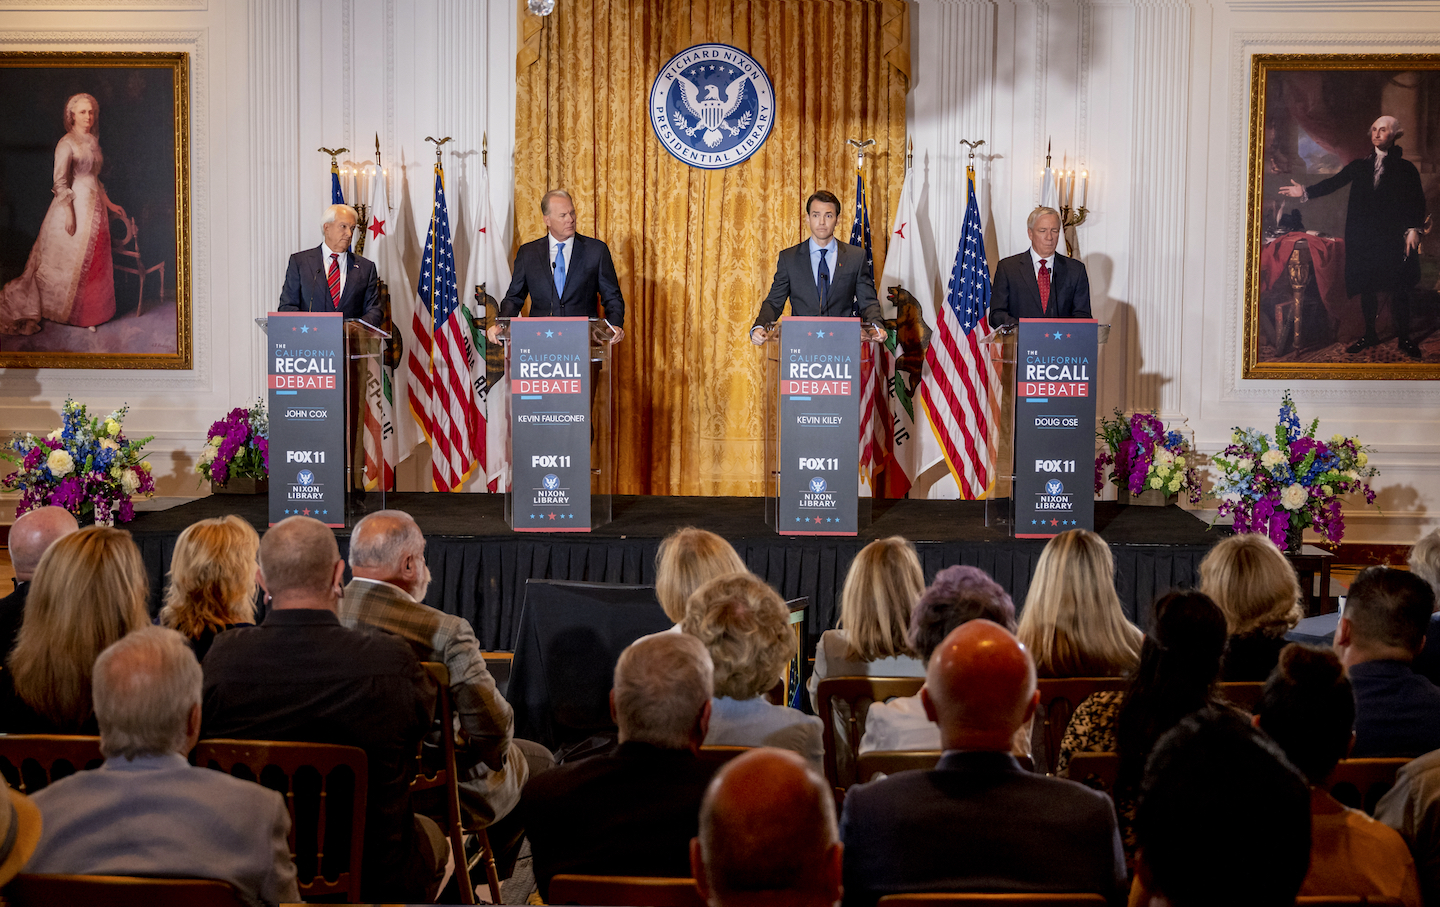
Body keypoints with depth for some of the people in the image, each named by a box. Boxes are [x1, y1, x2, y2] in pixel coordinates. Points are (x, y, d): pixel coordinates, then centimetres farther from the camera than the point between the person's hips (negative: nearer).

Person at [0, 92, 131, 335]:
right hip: (75, 205, -7)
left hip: (94, 205, 8)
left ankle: (88, 310, 16)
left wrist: (109, 203, 16)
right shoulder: (67, 143, -12)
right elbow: (60, 182, -15)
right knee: (71, 259, -1)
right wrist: (69, 213, -19)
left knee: (94, 259, 8)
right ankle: (66, 310, 9)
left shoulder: (93, 141, 12)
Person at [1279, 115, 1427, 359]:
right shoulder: (1359, 165, 12)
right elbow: (1334, 182, 2)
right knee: (1366, 286, 7)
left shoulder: (1406, 169, 4)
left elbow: (1418, 201, 1)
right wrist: (1306, 192, -11)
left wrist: (1414, 230, -10)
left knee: (1398, 288, -2)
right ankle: (1370, 334, 19)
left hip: (1394, 237, -3)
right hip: (1363, 236, 3)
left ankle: (1403, 338, 8)